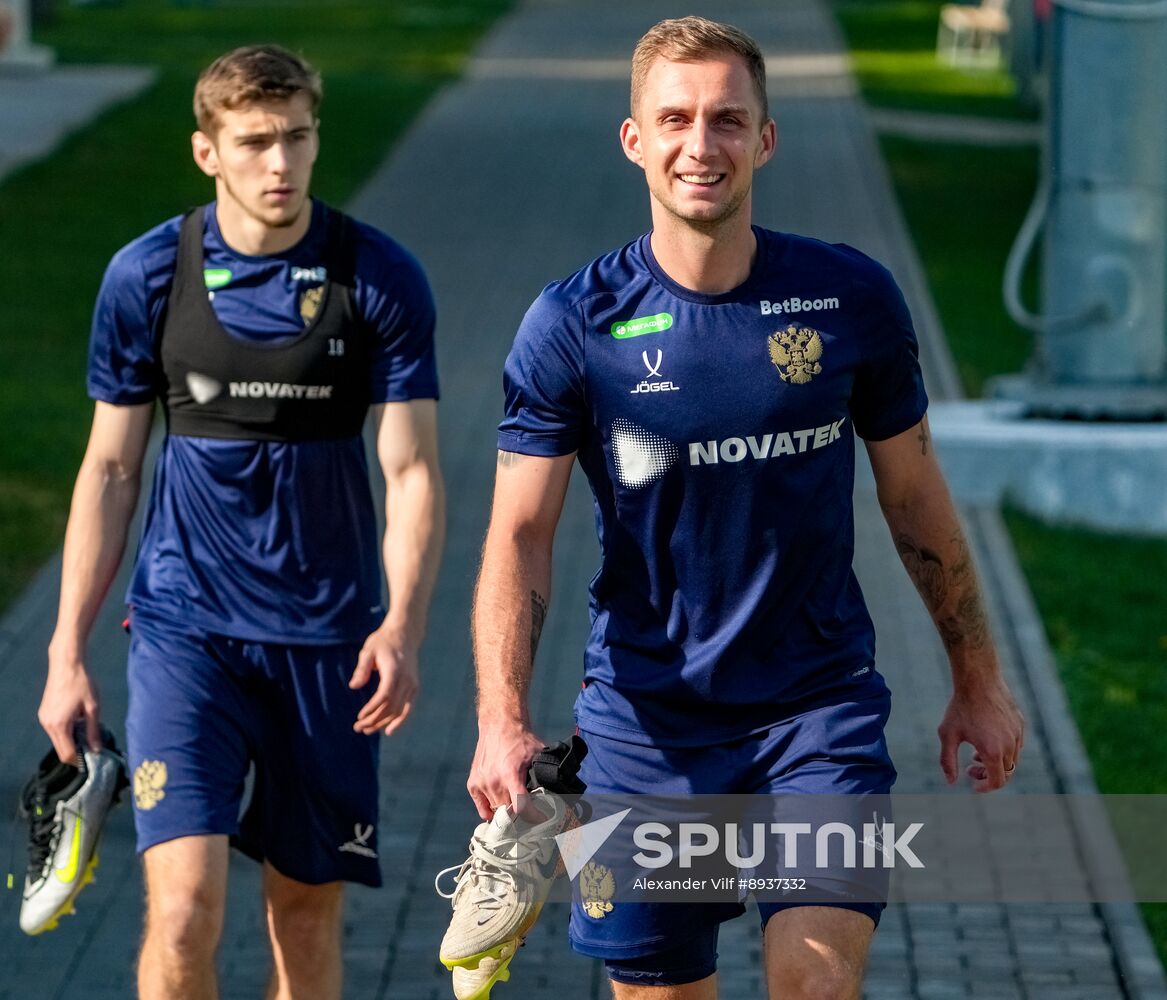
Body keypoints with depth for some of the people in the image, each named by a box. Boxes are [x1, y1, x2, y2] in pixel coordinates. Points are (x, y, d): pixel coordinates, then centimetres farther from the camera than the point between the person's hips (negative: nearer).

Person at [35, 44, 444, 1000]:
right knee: (184, 911, -15)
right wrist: (68, 653, 3)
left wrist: (402, 626, -21)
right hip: (184, 625, -1)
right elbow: (110, 468, 6)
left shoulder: (381, 277, -4)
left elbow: (413, 473, -5)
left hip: (327, 635, 1)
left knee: (308, 913, 8)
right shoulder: (147, 275, -2)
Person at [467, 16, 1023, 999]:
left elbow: (916, 501, 9)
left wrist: (978, 681, 13)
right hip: (646, 721, 0)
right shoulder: (574, 325, -6)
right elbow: (520, 533, -8)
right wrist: (502, 724, -20)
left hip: (820, 706, 0)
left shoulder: (852, 299, -2)